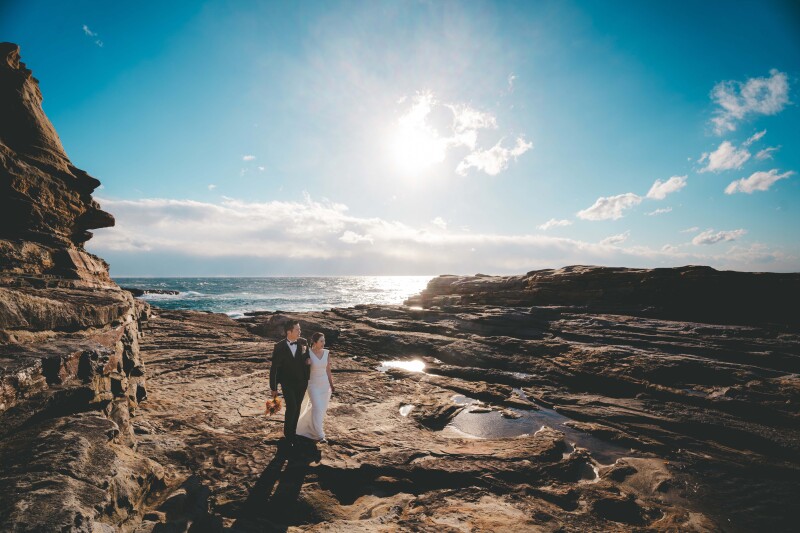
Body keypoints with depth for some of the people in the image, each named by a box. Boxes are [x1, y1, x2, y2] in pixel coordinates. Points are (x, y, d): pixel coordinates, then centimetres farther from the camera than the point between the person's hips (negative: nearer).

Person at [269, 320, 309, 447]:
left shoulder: (303, 342, -9)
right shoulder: (279, 347, -14)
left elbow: (307, 361, 4)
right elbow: (274, 368, -7)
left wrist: (308, 378, -4)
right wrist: (273, 388, -4)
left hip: (301, 382, 3)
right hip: (287, 382, -3)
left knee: (297, 408, 12)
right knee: (291, 407, -13)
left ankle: (292, 432, 32)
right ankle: (287, 433, 10)